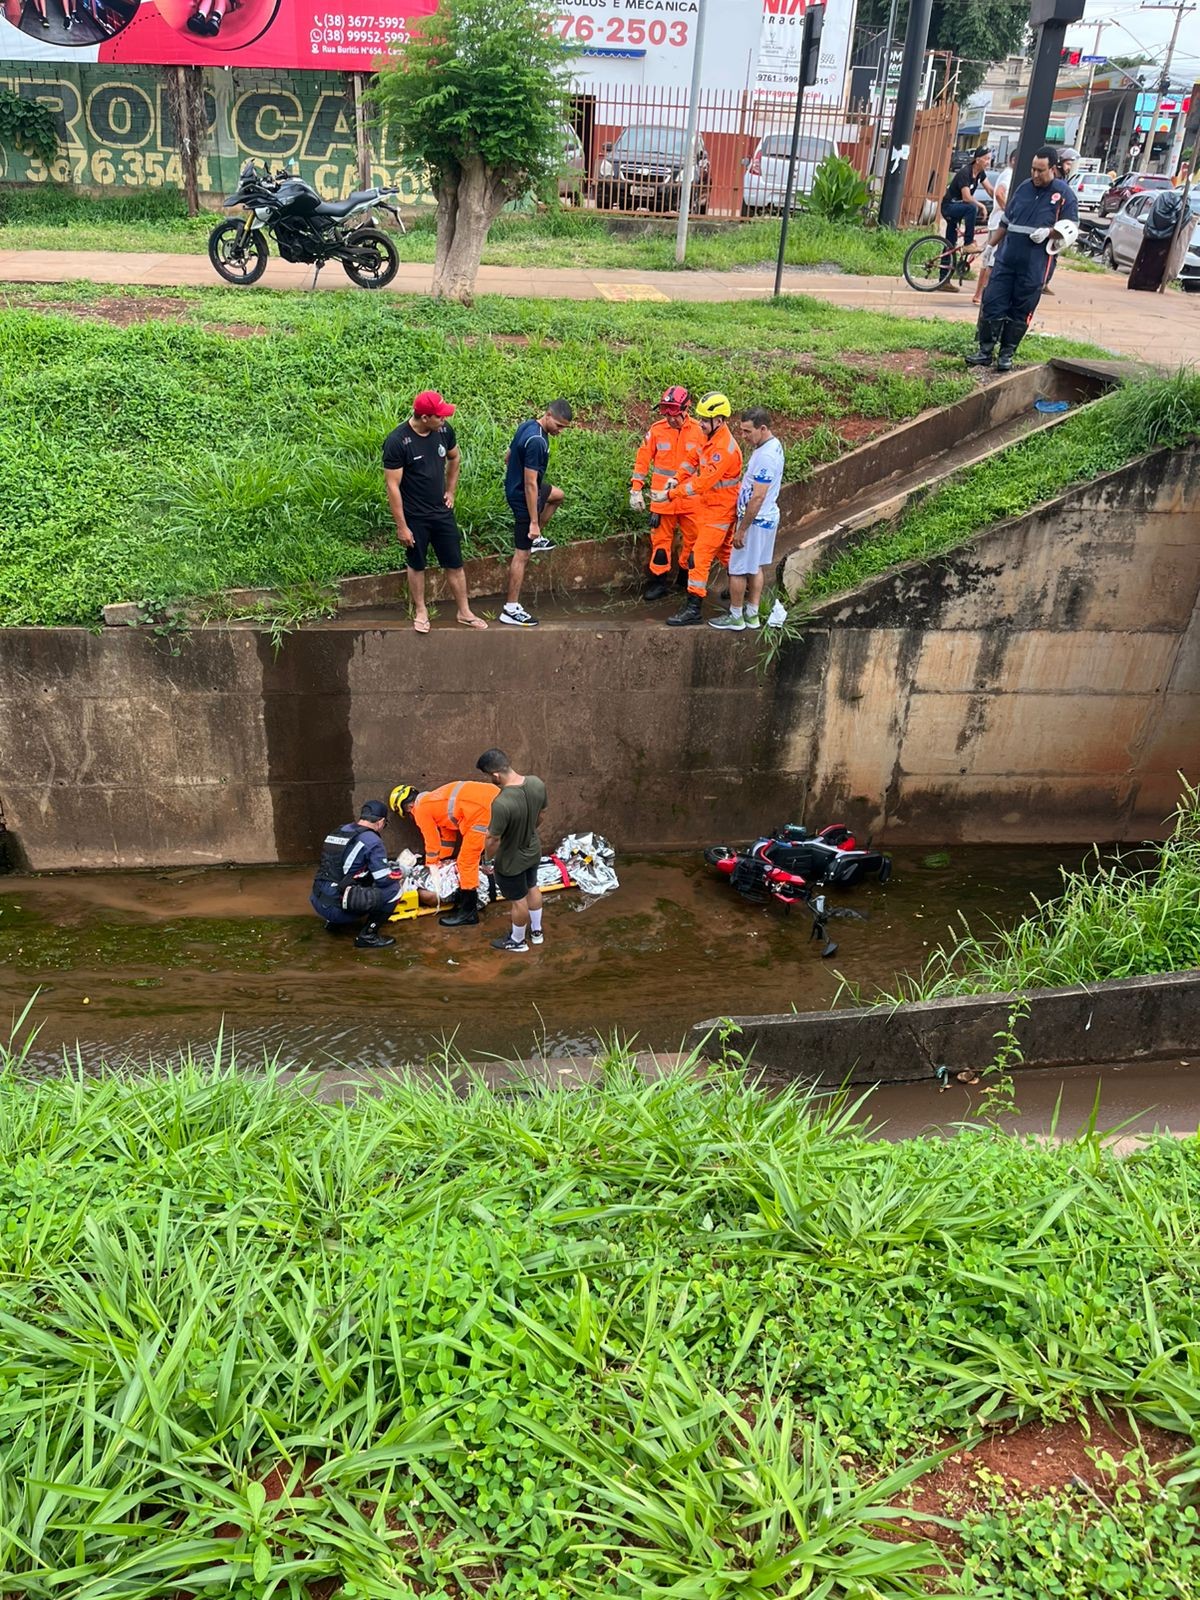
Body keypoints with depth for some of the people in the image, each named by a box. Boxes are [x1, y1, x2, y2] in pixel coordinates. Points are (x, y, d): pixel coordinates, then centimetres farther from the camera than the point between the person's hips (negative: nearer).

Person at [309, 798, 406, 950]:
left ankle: (334, 922, 22)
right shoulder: (372, 841, -8)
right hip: (336, 907, -8)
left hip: (317, 901, 8)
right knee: (394, 889, -1)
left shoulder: (339, 831, 13)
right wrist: (397, 876, 14)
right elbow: (385, 880, -9)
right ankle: (367, 936, 1)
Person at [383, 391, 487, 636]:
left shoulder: (444, 430, -8)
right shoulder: (397, 442, -23)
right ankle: (420, 611, 32)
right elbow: (393, 487, -19)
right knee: (416, 564, 14)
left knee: (454, 563, 11)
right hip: (414, 517, -4)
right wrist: (401, 526, -17)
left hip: (442, 512, 4)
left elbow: (454, 459, 15)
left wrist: (450, 492, 11)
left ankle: (464, 611, 25)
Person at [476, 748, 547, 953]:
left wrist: (487, 860, -6)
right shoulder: (537, 784, -19)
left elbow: (493, 840, -26)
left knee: (519, 900, 17)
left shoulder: (501, 803, -40)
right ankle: (536, 931, 50)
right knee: (532, 888, 29)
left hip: (511, 861, -6)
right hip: (533, 851, 6)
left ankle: (517, 942, 41)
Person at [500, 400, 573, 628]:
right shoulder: (537, 441, -29)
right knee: (522, 554, -5)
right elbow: (531, 484, -29)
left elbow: (507, 456, 15)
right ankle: (511, 609, -1)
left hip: (515, 488, 10)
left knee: (557, 495, 36)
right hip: (523, 497, -10)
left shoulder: (528, 426, 1)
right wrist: (533, 522, -27)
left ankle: (536, 538, 44)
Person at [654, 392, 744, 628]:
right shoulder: (711, 438, 3)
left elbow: (701, 482, -33)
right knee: (724, 551, 25)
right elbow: (695, 460, 15)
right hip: (710, 504, 10)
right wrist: (677, 479, -3)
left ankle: (693, 609, -8)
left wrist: (669, 495, -34)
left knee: (700, 557, -10)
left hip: (719, 511, -10)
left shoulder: (724, 449, -27)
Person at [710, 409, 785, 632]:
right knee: (756, 567, 17)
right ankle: (752, 614, 26)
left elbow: (757, 498, -26)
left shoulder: (765, 456, -26)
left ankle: (735, 618, 13)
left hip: (756, 521, -10)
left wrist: (742, 529, -21)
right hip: (767, 518, 10)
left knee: (738, 569, 2)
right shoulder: (773, 445, 6)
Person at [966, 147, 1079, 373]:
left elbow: (1071, 230, -2)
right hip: (1006, 259, 4)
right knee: (992, 304, -1)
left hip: (1034, 266, -4)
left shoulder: (1064, 194, -1)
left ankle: (1007, 354, 13)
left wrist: (1048, 233, -18)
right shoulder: (1024, 187, 11)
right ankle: (986, 350, 6)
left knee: (1020, 312, 3)